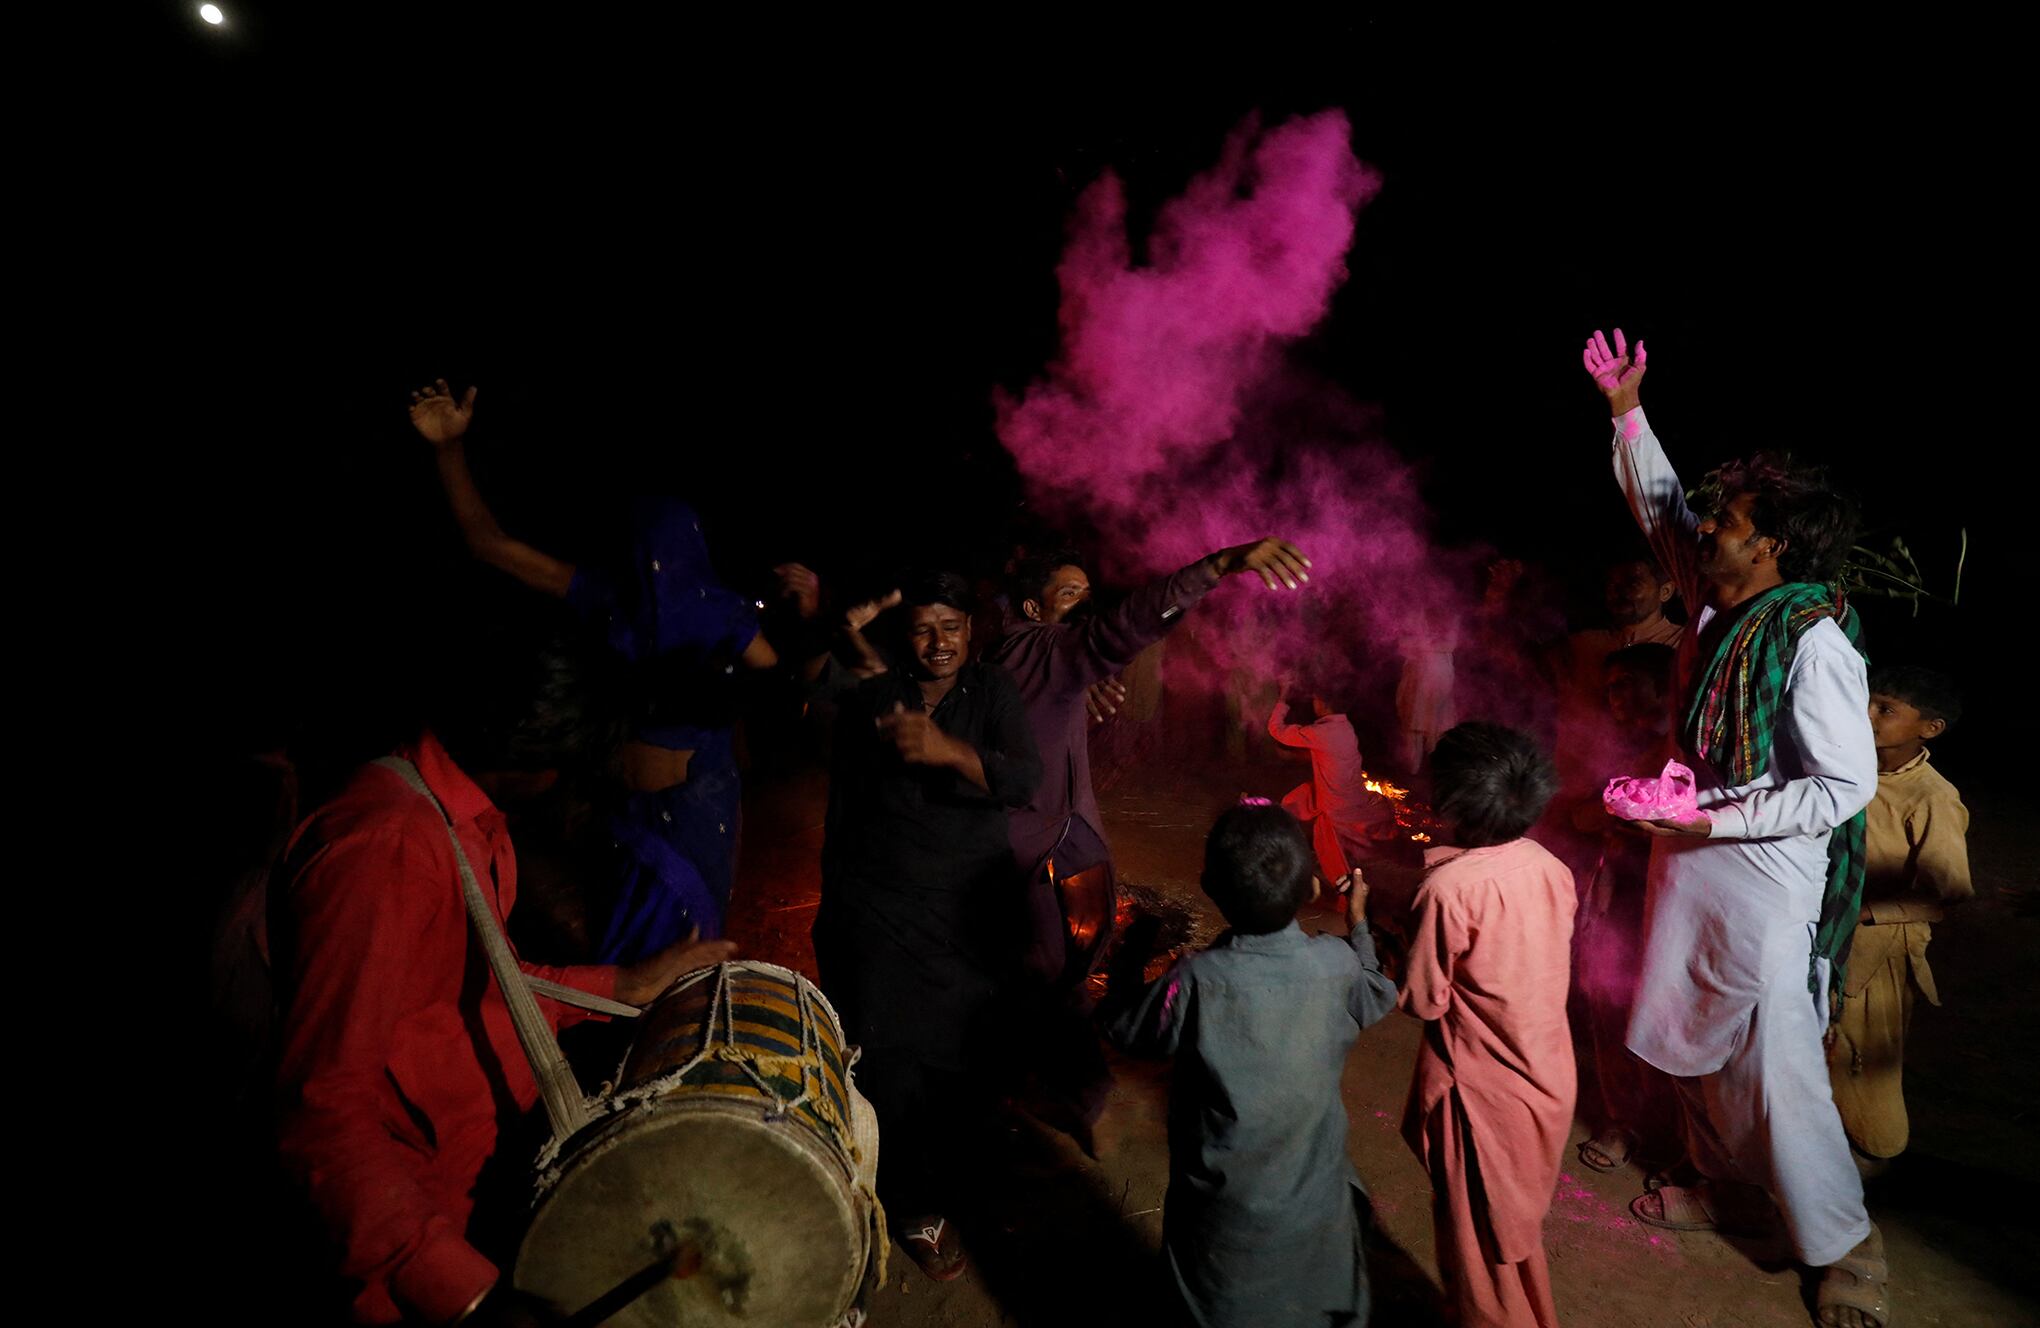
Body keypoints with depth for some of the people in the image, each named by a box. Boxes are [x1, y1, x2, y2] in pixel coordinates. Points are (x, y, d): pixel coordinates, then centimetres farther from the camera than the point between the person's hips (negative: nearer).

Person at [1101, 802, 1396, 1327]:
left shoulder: (1197, 982, -29)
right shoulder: (1338, 964, -20)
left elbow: (1124, 1028, -10)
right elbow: (1379, 1000, 5)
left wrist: (1128, 957, 5)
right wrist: (1359, 924, 18)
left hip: (1226, 1210, -2)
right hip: (1314, 1194, 2)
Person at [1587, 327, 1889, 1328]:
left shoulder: (1814, 642, -21)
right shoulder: (1722, 602, 1)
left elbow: (1847, 786, -21)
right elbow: (1662, 511, 16)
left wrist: (1716, 817, -22)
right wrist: (1627, 410, 11)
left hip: (1769, 879, -8)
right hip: (1695, 858, 8)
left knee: (1777, 1068, 3)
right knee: (1693, 1043, 20)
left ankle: (1844, 1247, 25)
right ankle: (1725, 1185, 41)